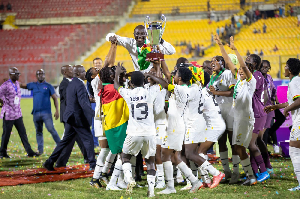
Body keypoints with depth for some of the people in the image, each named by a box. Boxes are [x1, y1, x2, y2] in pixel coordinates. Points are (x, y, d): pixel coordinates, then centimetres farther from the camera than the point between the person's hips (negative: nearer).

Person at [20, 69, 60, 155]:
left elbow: (55, 98, 1)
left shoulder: (48, 86, 2)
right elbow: (23, 86, 16)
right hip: (36, 113, 4)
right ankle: (40, 150, 14)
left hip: (46, 112, -4)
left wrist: (57, 110, -7)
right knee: (38, 132, 8)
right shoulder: (33, 85, 12)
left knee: (51, 129, -13)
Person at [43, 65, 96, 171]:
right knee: (88, 139, 1)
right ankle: (92, 165, 5)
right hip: (78, 118, -9)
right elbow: (83, 103, -27)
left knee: (65, 140, 14)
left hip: (71, 117, 9)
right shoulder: (79, 85, -18)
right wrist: (93, 113, -31)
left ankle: (50, 162, 14)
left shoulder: (71, 83, 13)